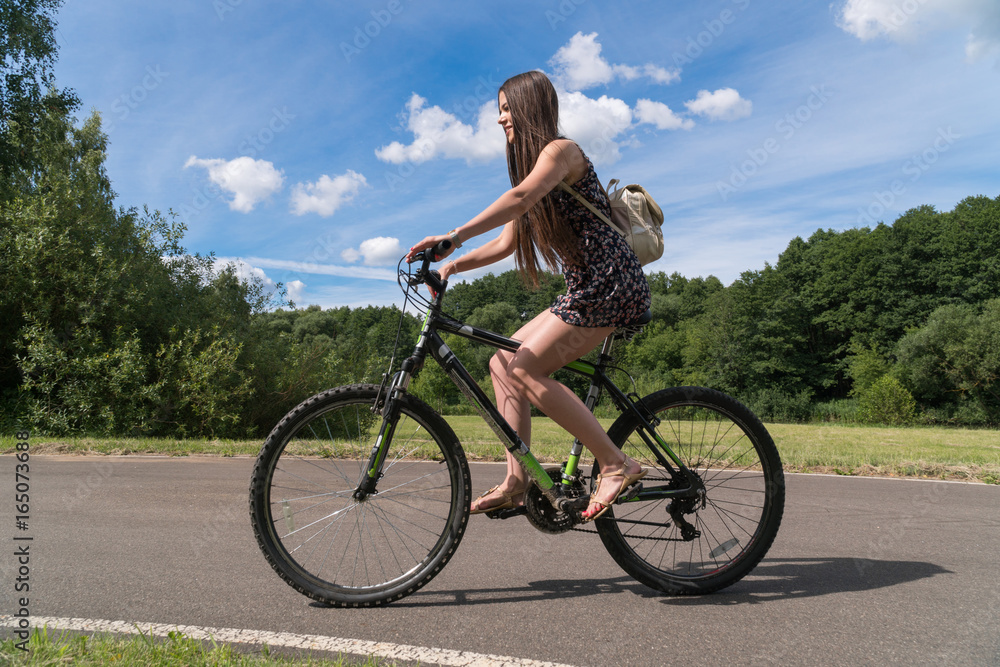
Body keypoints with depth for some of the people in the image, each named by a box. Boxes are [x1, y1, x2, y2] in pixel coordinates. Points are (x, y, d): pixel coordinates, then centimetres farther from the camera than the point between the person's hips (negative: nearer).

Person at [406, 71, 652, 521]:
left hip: (611, 283, -9)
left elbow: (521, 197, -28)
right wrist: (453, 265, 4)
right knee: (503, 364, 4)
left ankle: (616, 464, -9)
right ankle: (515, 483, 5)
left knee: (524, 370, -17)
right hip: (586, 288, 10)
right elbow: (507, 242, 17)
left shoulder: (560, 150, -7)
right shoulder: (531, 165, 22)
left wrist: (453, 236, -36)